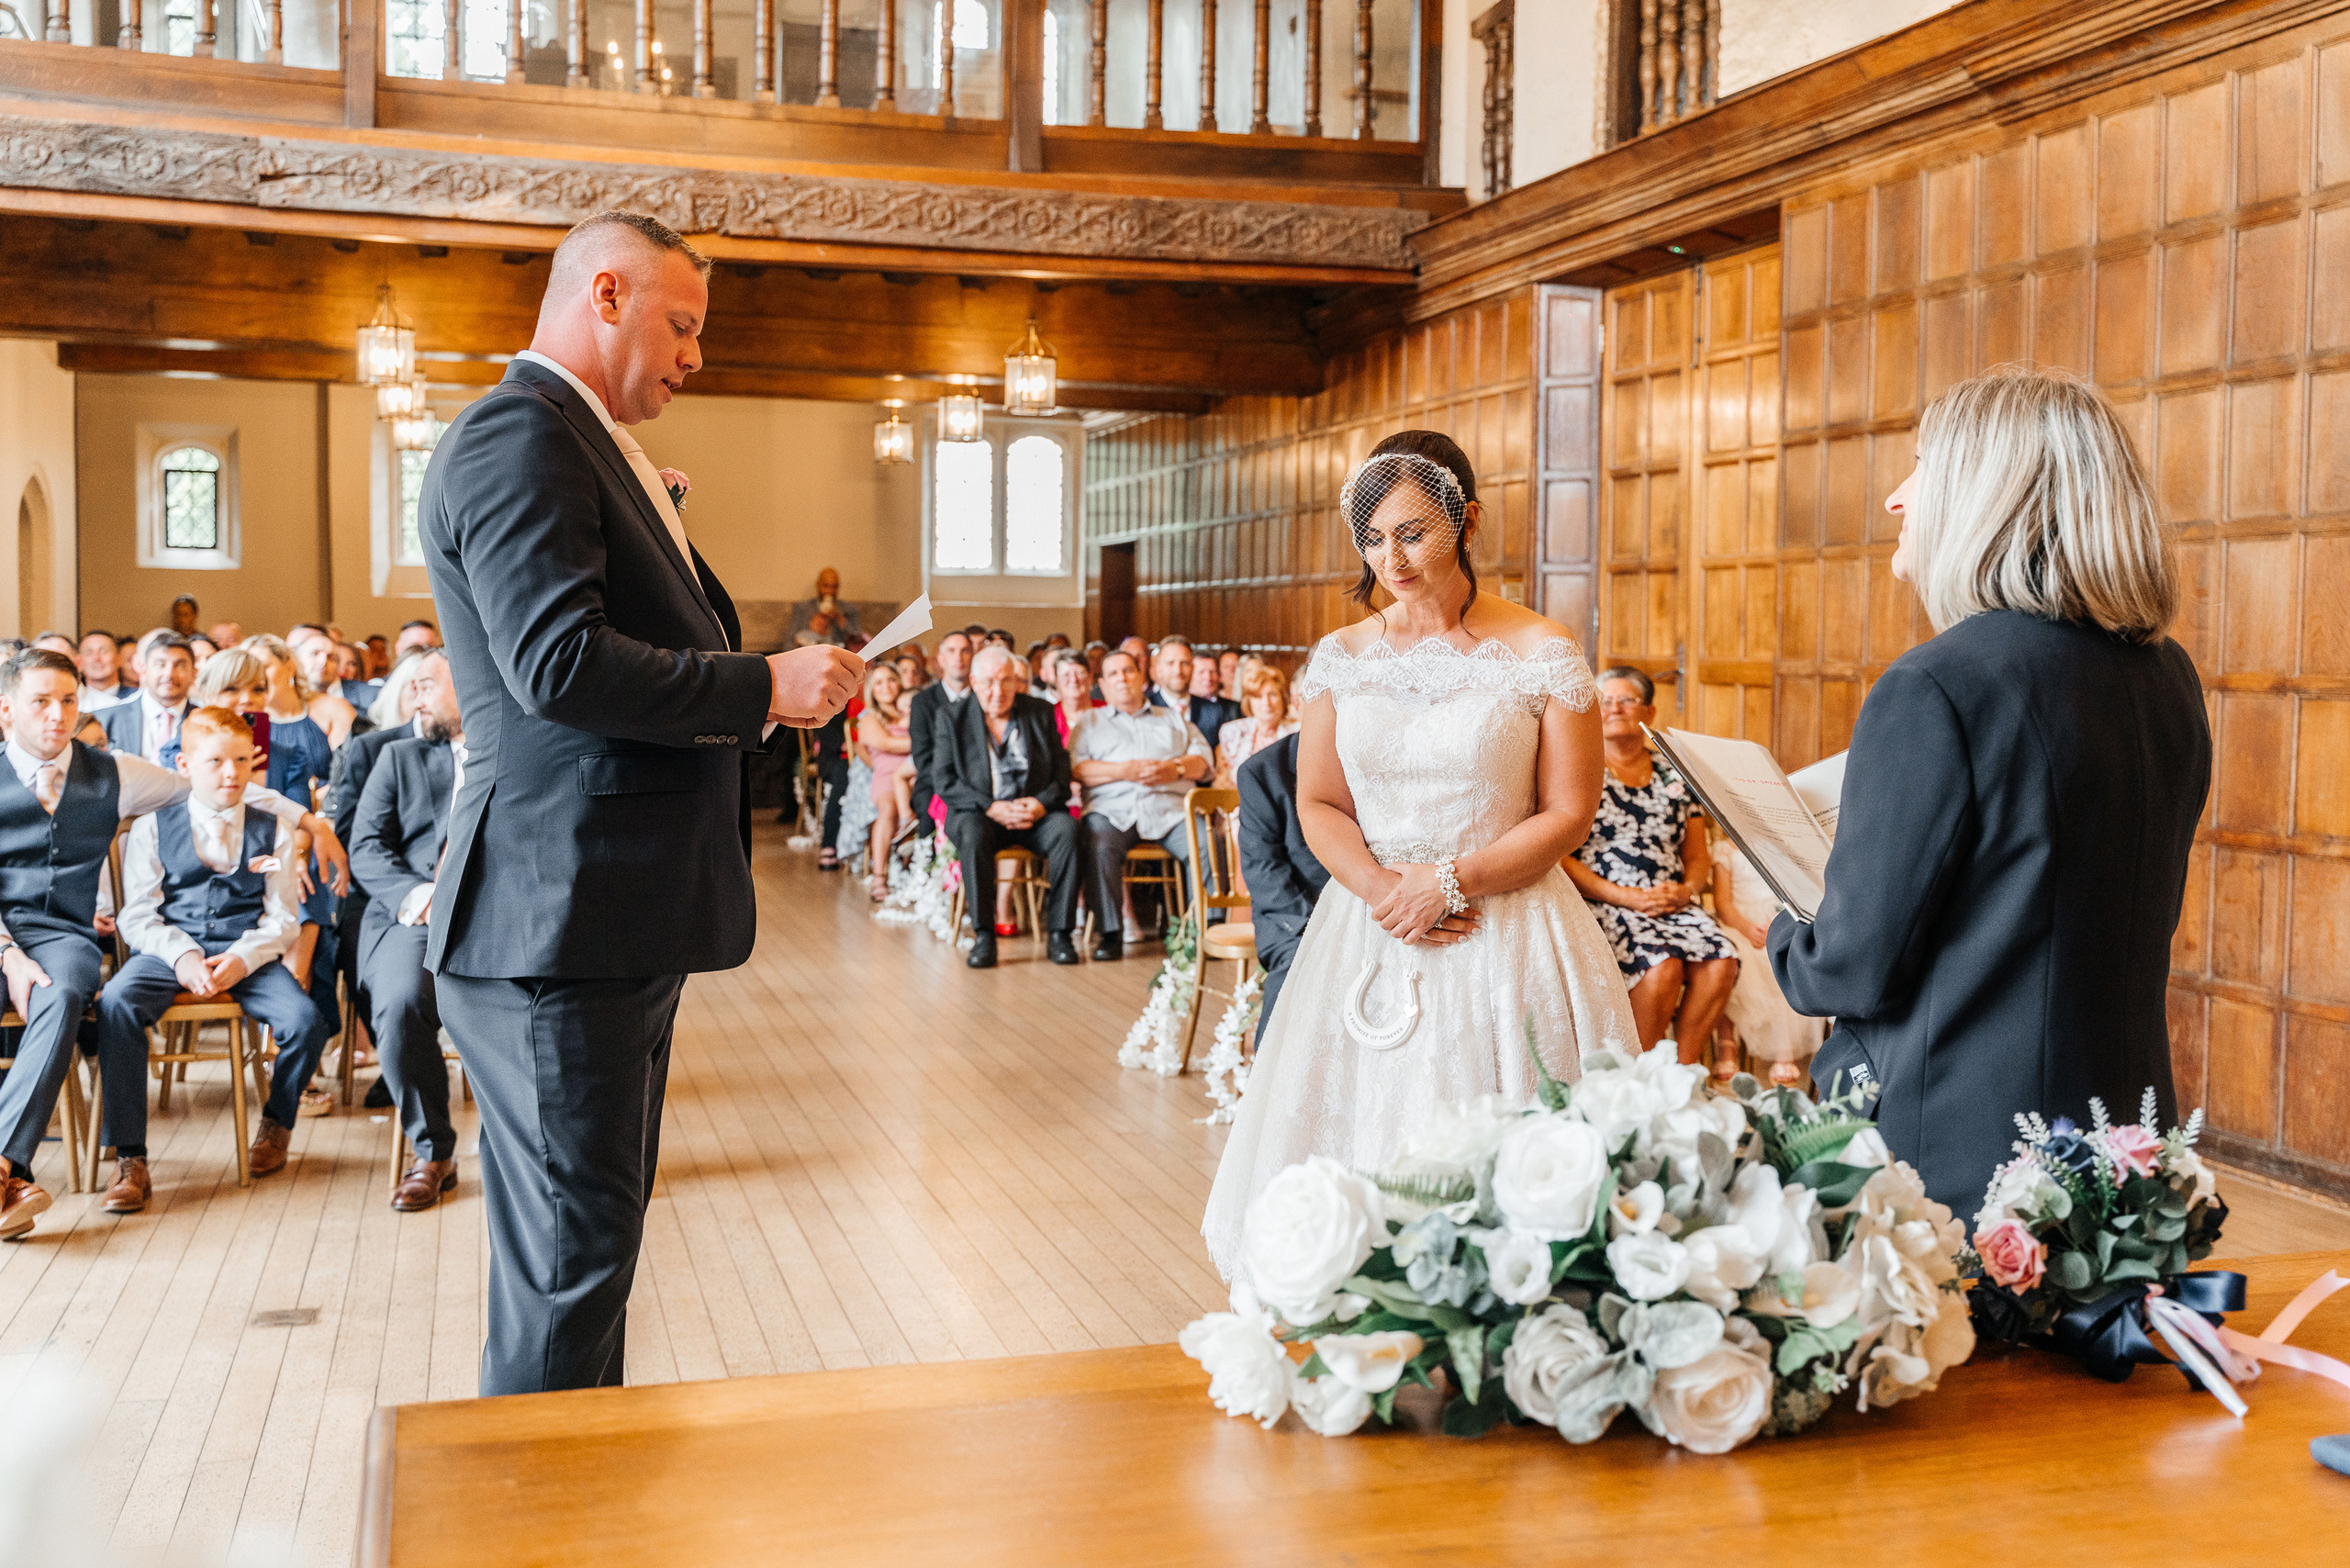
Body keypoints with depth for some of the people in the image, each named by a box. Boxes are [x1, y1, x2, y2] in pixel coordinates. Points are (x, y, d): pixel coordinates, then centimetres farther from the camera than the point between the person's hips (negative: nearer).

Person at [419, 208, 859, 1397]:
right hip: (559, 927, -11)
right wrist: (764, 687, -16)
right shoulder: (519, 433, -12)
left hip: (619, 920, 11)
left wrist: (764, 696, 11)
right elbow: (559, 662, -24)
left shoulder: (584, 444, 21)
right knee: (571, 1253, -3)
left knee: (593, 1237, 19)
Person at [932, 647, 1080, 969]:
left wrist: (1042, 803, -16)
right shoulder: (951, 718, 4)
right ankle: (983, 935, -28)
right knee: (973, 833, -36)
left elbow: (1062, 773, 4)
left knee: (1066, 828, -30)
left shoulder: (1040, 713, 9)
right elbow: (946, 782, -4)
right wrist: (991, 807, -17)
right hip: (977, 812, -1)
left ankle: (1059, 933, -23)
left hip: (1033, 813, 2)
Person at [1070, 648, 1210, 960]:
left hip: (1171, 808, 1)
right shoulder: (1090, 721, 25)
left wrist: (1175, 768, -7)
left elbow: (1203, 760, 15)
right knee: (1098, 842, -35)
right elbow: (1076, 768, 7)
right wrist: (1124, 770, -7)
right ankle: (1110, 933, -28)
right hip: (1114, 808, -1)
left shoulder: (1174, 719, 29)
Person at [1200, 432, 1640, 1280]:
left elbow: (1568, 812, -5)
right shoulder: (1344, 657, 6)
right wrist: (1380, 888, -11)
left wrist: (1450, 882, -14)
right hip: (1370, 935, 3)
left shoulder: (1542, 654, -4)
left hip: (1504, 940, -3)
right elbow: (1318, 805, 7)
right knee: (1361, 1145, 5)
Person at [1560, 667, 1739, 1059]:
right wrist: (1625, 896, -14)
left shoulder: (1675, 777, 19)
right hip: (1603, 906, -4)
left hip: (1673, 905, 4)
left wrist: (1686, 890, -5)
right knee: (1662, 966, -33)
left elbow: (1698, 858, 19)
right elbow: (1558, 857, -4)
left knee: (1721, 963, -26)